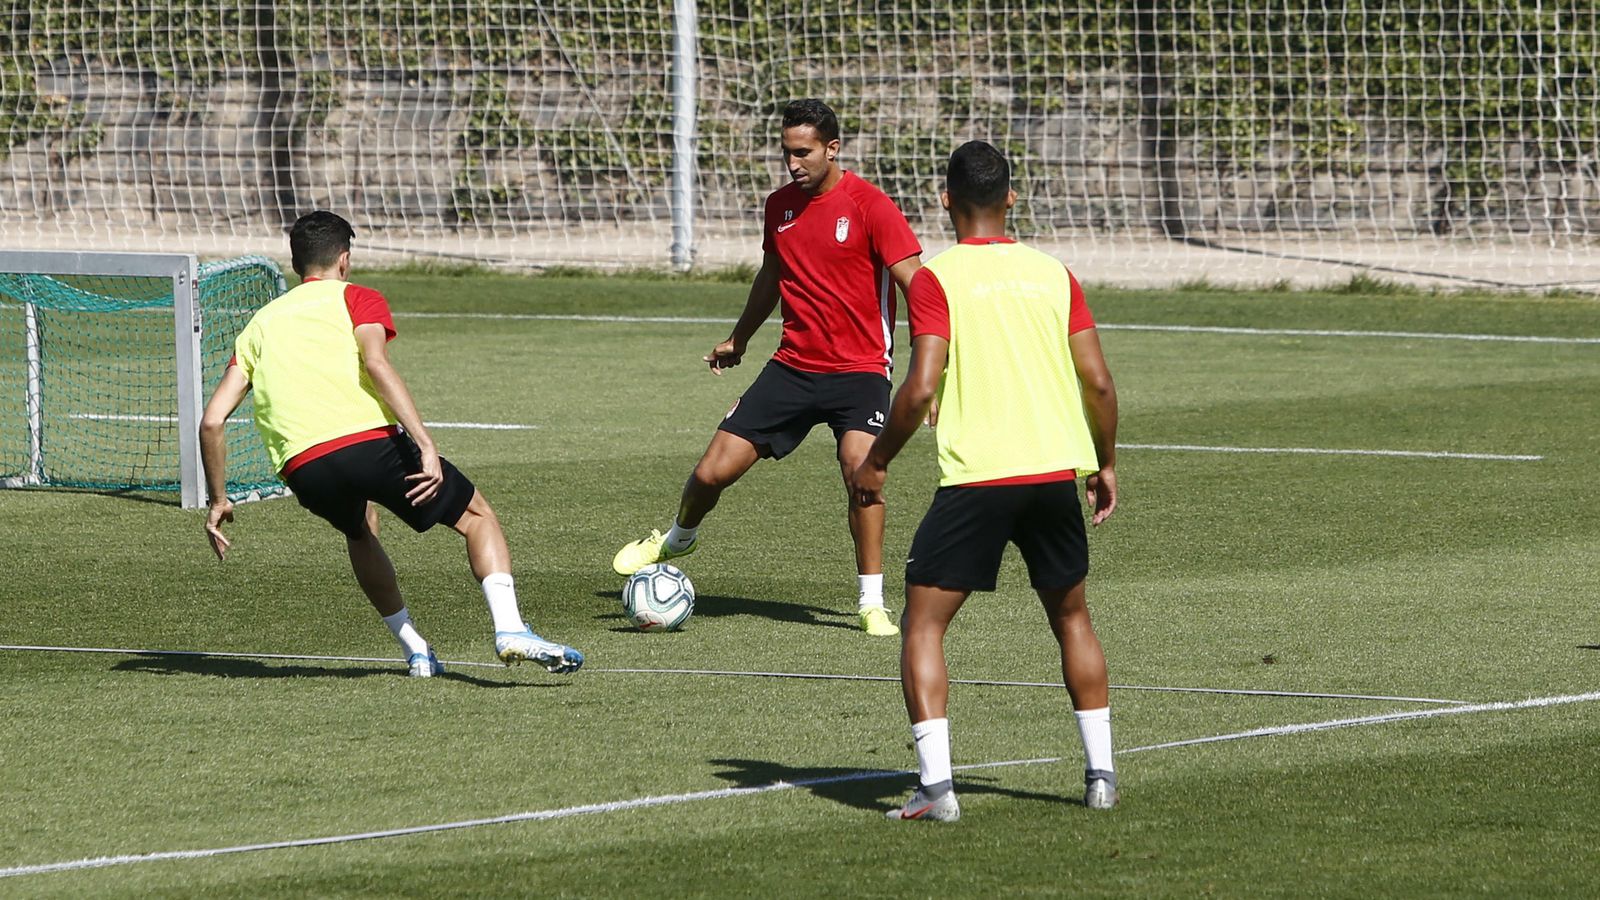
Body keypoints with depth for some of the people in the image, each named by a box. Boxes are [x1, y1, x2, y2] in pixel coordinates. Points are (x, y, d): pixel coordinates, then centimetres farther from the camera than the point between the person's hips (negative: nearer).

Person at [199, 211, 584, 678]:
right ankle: (509, 630, -8)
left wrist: (218, 500, 26)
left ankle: (415, 650, 29)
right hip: (368, 441, -4)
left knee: (359, 531, 37)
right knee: (477, 516, 14)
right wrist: (425, 445, -16)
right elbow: (375, 362, -8)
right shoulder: (354, 298, 14)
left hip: (302, 469, 4)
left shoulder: (259, 325, 26)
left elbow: (212, 421, 17)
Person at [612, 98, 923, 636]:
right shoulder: (780, 205, 7)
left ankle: (871, 604, -16)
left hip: (858, 369, -5)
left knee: (860, 465, -29)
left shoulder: (869, 206, -12)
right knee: (712, 472, 1)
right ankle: (678, 538, 36)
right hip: (793, 365, 5)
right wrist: (738, 339, 39)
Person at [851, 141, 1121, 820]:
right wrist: (1105, 465, 20)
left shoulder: (938, 278, -5)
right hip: (1056, 470, 4)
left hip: (975, 478, -4)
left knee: (923, 624, 3)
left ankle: (935, 786, -10)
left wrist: (876, 461, 1)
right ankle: (1101, 771, 20)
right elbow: (1098, 382, 6)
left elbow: (921, 388, -13)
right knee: (1071, 618, 23)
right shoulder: (1052, 273, 8)